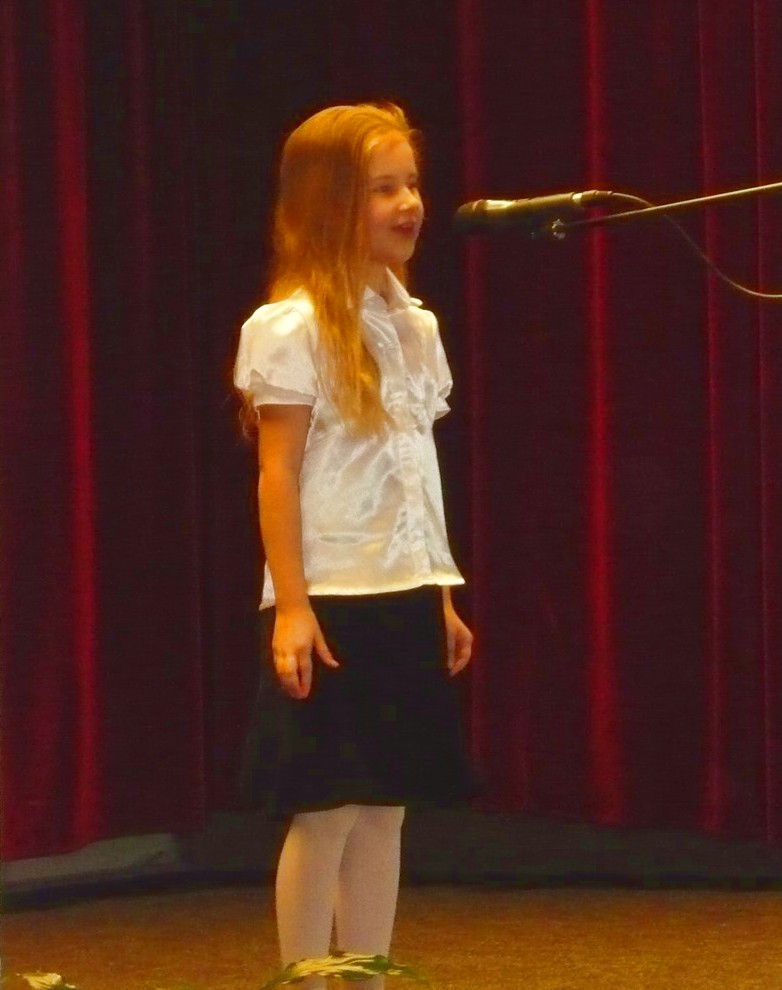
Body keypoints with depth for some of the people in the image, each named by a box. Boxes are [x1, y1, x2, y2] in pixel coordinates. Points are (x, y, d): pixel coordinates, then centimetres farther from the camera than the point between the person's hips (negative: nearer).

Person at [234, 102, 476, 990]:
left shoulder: (414, 325, 11)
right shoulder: (291, 328, -10)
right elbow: (277, 479, -12)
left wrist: (441, 594, 15)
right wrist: (291, 608, -17)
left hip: (403, 598, 7)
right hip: (330, 602, -7)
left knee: (385, 808, 8)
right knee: (326, 813, -4)